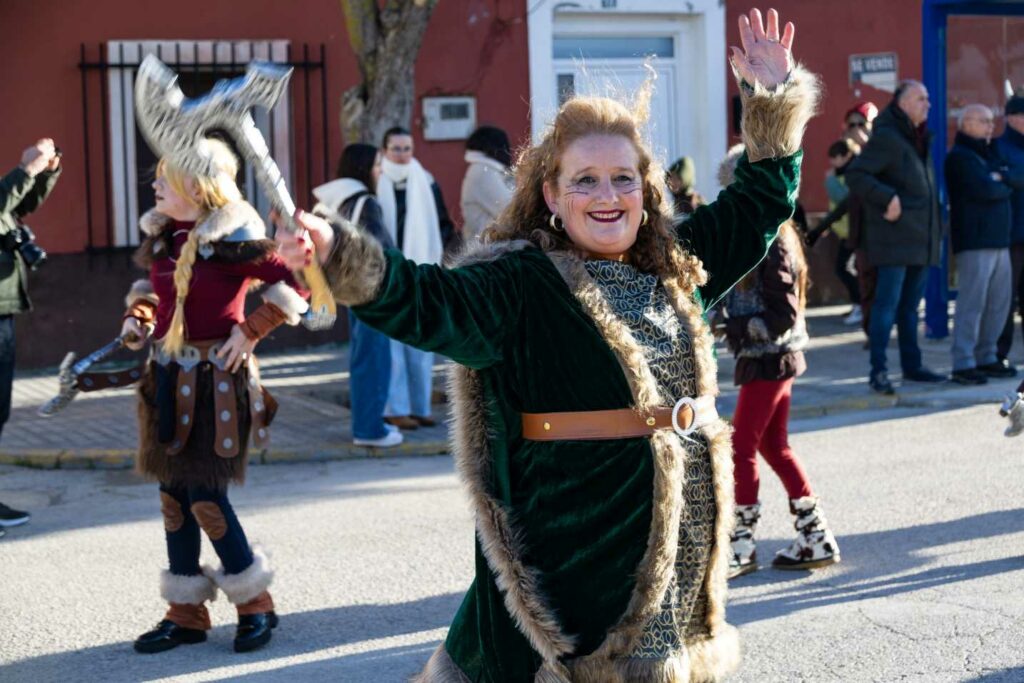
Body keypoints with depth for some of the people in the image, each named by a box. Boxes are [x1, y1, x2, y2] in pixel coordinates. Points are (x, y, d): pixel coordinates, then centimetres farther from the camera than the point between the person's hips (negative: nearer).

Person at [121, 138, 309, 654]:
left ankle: (256, 605, 13)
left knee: (204, 497, -6)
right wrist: (138, 315, 7)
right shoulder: (161, 236, 7)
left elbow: (294, 283, -15)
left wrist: (251, 330, -16)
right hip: (169, 378, 7)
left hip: (216, 381, -7)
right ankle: (185, 614, 20)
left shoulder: (230, 239, -15)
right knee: (173, 494, 10)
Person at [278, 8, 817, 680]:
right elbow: (429, 303, -22)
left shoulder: (676, 268, 11)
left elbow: (760, 207, 23)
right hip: (577, 544, -6)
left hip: (681, 539, 6)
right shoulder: (521, 285, -8)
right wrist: (341, 256, -39)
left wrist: (775, 98, 17)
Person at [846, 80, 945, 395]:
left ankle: (912, 365, 20)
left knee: (910, 305, 13)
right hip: (895, 237, -9)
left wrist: (936, 230, 15)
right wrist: (887, 198, -24)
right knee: (888, 303, -8)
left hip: (921, 238, 9)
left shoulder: (920, 139, 18)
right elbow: (855, 175, -16)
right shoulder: (886, 137, -9)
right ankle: (878, 370, -6)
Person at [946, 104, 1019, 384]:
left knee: (999, 301, 9)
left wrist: (999, 180, -6)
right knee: (972, 301, -10)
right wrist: (1004, 186, 1)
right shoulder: (960, 157, -6)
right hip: (974, 242, -9)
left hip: (999, 240, 9)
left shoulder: (989, 153, 23)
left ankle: (986, 357, 17)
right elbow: (985, 190, -18)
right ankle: (963, 363, -9)